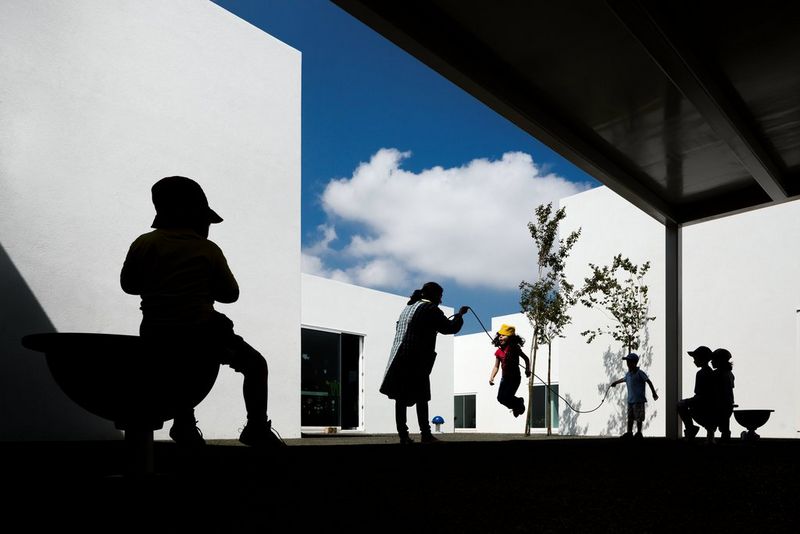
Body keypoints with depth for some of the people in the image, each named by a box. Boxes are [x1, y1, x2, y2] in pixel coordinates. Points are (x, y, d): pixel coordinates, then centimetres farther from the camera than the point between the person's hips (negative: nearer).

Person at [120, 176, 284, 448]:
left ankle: (184, 424, 38)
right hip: (201, 333, -4)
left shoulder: (142, 243, 1)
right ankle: (257, 428, 13)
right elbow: (230, 294, 3)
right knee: (255, 364, 15)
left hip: (155, 337, 5)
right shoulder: (209, 250, -5)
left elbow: (128, 285, 11)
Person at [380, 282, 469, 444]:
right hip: (416, 361, -7)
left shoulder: (409, 307, 21)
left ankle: (403, 435, 5)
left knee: (401, 398, 4)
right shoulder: (430, 309, -5)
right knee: (421, 398, -1)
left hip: (399, 359, 7)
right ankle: (425, 434, 0)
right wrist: (460, 314, 11)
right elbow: (451, 328, -7)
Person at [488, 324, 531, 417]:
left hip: (515, 377, -5)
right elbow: (496, 366, 6)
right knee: (500, 398, 1)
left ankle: (519, 403, 21)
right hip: (504, 377, 5)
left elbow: (526, 359, -4)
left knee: (506, 397, -12)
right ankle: (517, 404, 29)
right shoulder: (498, 351, 0)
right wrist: (491, 377, -7)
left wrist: (528, 370, -16)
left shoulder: (514, 348, -14)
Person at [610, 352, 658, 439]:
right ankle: (629, 432, 19)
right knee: (630, 417, 12)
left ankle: (639, 433, 12)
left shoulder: (639, 373, -12)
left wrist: (654, 393, -4)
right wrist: (615, 382, 47)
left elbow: (648, 382, -7)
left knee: (639, 418, 1)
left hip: (638, 400, -7)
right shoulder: (628, 374, 10)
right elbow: (624, 379, 32)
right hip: (630, 399, 7)